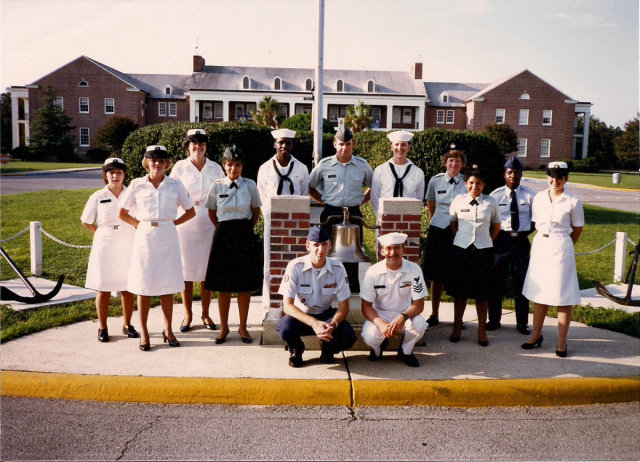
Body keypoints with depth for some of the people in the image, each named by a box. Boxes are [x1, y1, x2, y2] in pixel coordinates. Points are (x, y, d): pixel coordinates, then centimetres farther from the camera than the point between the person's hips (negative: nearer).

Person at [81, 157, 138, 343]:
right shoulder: (98, 197, 0)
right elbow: (86, 222, 8)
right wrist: (103, 234, 5)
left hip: (128, 247, 1)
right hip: (105, 248, -1)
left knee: (127, 287, 8)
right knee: (103, 288, 3)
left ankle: (127, 325, 23)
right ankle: (102, 327, 16)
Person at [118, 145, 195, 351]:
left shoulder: (175, 185, 5)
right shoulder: (137, 185, 3)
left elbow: (190, 211, 12)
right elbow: (122, 213, 10)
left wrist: (172, 223, 3)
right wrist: (141, 224, 2)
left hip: (167, 237, 1)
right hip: (145, 237, -1)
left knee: (167, 285, 5)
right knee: (143, 285, 2)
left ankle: (168, 330, 18)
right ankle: (143, 332, 14)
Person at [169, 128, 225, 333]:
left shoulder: (216, 169, 7)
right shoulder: (180, 167, 3)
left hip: (209, 224, 1)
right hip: (185, 223, -1)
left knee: (208, 270, 6)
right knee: (186, 270, 2)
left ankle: (205, 314, 19)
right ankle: (187, 315, 16)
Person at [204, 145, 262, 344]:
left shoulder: (250, 185, -1)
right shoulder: (216, 186, 0)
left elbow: (256, 211, 10)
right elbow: (211, 213, 11)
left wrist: (246, 229, 8)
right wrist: (223, 230, 7)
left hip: (244, 234, 0)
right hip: (223, 234, 0)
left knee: (245, 284, 4)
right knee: (223, 285, 5)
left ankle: (243, 327, 18)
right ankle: (224, 327, 19)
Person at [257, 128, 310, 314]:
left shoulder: (301, 168, 9)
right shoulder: (265, 168, 8)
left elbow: (305, 197, 12)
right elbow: (262, 198, 9)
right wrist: (269, 217, -1)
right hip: (272, 221, 0)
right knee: (270, 265, 0)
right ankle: (269, 306, 8)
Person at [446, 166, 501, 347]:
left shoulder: (490, 203, 0)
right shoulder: (458, 201, 0)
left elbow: (496, 226, 13)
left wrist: (486, 241, 9)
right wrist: (461, 239, 8)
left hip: (483, 250, 0)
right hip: (461, 250, 0)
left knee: (482, 292, 6)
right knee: (459, 290, 7)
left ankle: (482, 330, 18)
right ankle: (457, 327, 21)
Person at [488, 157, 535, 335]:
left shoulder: (529, 195, 2)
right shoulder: (495, 195, 2)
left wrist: (525, 233, -2)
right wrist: (494, 236, -3)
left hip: (521, 241, 0)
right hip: (500, 240, 0)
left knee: (521, 282, 7)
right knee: (496, 281, 7)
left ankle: (522, 323, 21)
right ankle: (494, 320, 21)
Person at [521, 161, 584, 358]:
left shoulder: (573, 202, -5)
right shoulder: (538, 198, 5)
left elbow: (577, 229, 4)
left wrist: (563, 246, 5)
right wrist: (539, 243, 10)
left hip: (561, 250, -4)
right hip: (539, 248, 4)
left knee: (563, 297, 1)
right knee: (539, 293, 11)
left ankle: (561, 342, 10)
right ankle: (536, 335, 23)